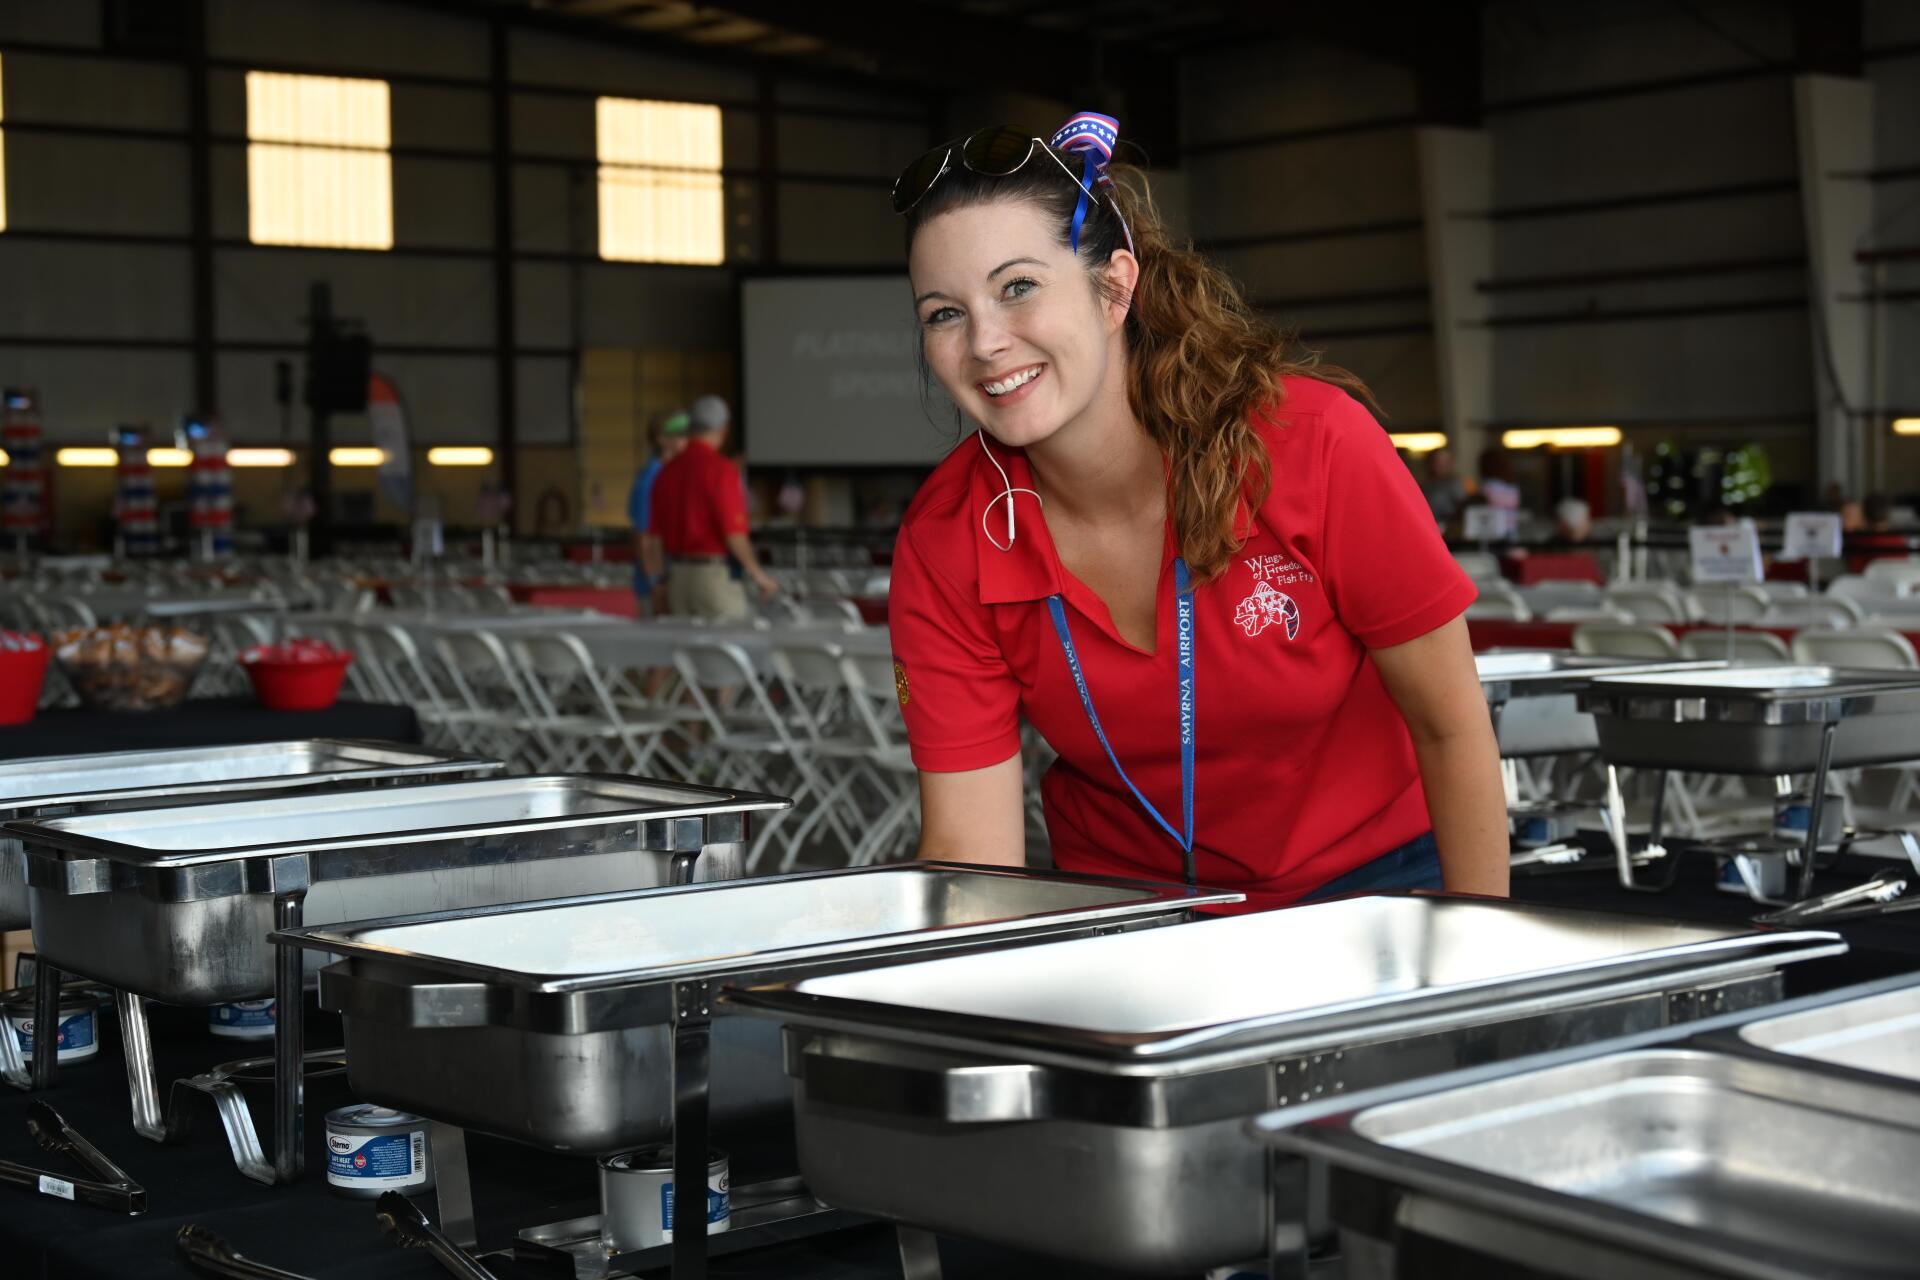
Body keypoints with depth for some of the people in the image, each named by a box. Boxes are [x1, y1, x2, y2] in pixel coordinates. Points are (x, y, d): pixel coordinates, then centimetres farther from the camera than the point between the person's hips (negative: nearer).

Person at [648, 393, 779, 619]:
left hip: (677, 574, 7)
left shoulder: (667, 471, 7)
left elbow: (656, 533, 10)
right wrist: (758, 574, -6)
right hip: (715, 574, -7)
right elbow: (734, 534, -17)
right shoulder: (722, 470, -13)